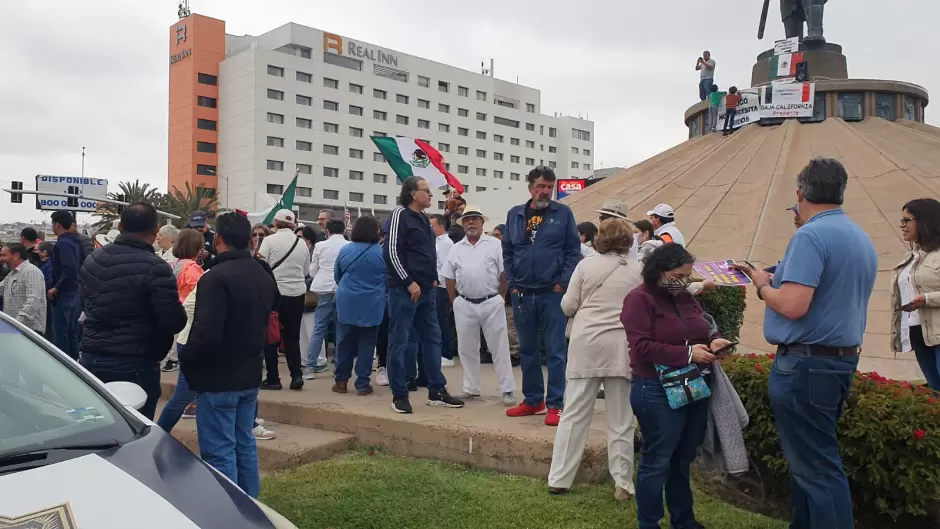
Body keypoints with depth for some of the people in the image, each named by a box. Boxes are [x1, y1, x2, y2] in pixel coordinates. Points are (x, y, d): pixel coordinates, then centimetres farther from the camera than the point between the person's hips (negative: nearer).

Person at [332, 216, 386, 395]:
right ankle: (363, 383, 7)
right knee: (366, 344, 5)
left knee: (345, 342, 11)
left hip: (347, 303, 2)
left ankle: (341, 380, 16)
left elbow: (336, 276, 11)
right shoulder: (382, 252, -7)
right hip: (372, 305, -1)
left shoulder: (345, 250, -2)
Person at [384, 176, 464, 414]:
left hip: (426, 289, 9)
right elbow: (391, 251, -15)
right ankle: (399, 395, 5)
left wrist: (433, 278, 13)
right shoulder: (400, 214, -8)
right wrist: (408, 282, -17)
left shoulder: (424, 219, 18)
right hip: (404, 289, -9)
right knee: (400, 341, -2)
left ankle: (437, 391, 17)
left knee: (432, 339, 10)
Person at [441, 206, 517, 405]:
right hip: (464, 304, 4)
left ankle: (508, 390, 5)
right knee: (466, 348, 10)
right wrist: (455, 303, 6)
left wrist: (500, 299, -4)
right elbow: (449, 279, 11)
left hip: (491, 303, -3)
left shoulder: (495, 245, -1)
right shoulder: (456, 249, 9)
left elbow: (504, 274, -2)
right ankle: (471, 388, 22)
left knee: (500, 347, 0)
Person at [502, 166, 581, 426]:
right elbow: (507, 252, 10)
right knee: (527, 350, 12)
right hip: (522, 294, 4)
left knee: (555, 350, 0)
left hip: (553, 293, -3)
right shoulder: (515, 215, 8)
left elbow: (574, 251, -2)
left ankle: (555, 403, 8)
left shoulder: (563, 213, 0)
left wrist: (563, 283, -9)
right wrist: (512, 284, 2)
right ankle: (532, 400, 24)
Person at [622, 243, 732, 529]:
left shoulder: (686, 298, 10)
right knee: (657, 461, 1)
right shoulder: (639, 299, -12)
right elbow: (642, 347, -19)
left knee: (683, 459, 18)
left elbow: (701, 330, 21)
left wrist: (712, 341, -2)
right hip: (657, 392, -7)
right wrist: (687, 354, -21)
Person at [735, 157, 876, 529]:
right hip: (843, 359, 10)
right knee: (813, 457, 19)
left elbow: (792, 306, -26)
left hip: (806, 365, -10)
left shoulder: (811, 236, -18)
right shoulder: (862, 238, 12)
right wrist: (780, 280, 20)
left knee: (816, 467, -2)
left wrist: (763, 286, -7)